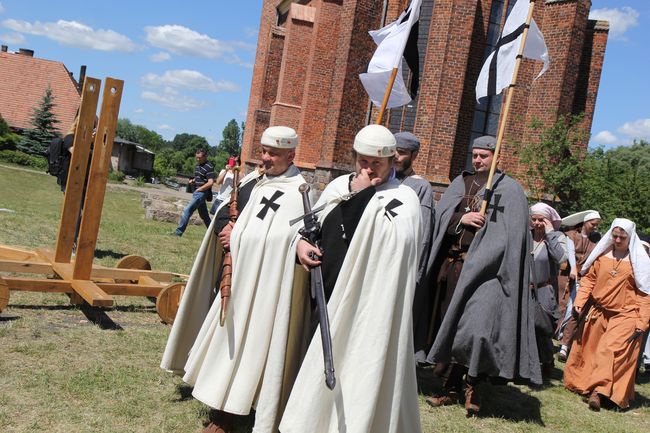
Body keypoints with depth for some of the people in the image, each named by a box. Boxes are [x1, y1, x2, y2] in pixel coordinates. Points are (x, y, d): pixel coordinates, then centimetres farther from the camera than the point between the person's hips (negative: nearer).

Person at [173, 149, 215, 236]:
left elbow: (210, 182, -20)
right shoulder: (198, 165, 15)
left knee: (187, 211, -13)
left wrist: (199, 189, -16)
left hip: (201, 192, -10)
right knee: (204, 215, 13)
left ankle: (178, 232, -9)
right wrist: (193, 181, 8)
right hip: (197, 192, 10)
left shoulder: (209, 167, -13)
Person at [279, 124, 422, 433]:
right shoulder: (339, 186, 9)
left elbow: (389, 242, -25)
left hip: (369, 305, -6)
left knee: (359, 373, 0)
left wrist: (362, 195, -19)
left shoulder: (404, 198, -8)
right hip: (330, 296, 6)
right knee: (322, 367, 17)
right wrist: (302, 243, -1)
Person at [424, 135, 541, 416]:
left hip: (486, 266, -5)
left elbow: (513, 234, -8)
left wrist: (478, 259, -18)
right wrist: (461, 218, -13)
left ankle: (472, 384, 5)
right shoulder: (460, 183, 15)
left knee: (476, 325, -16)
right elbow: (440, 216, 7)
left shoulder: (509, 189, 0)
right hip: (453, 262, 5)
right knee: (450, 325, 8)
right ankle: (451, 387, 20)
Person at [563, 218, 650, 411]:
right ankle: (580, 383, 29)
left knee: (610, 350, -16)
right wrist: (579, 302, -3)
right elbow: (589, 279, 9)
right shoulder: (602, 254, 3)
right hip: (598, 311, 4)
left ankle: (599, 391, -16)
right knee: (589, 349, 12)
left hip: (624, 316, -4)